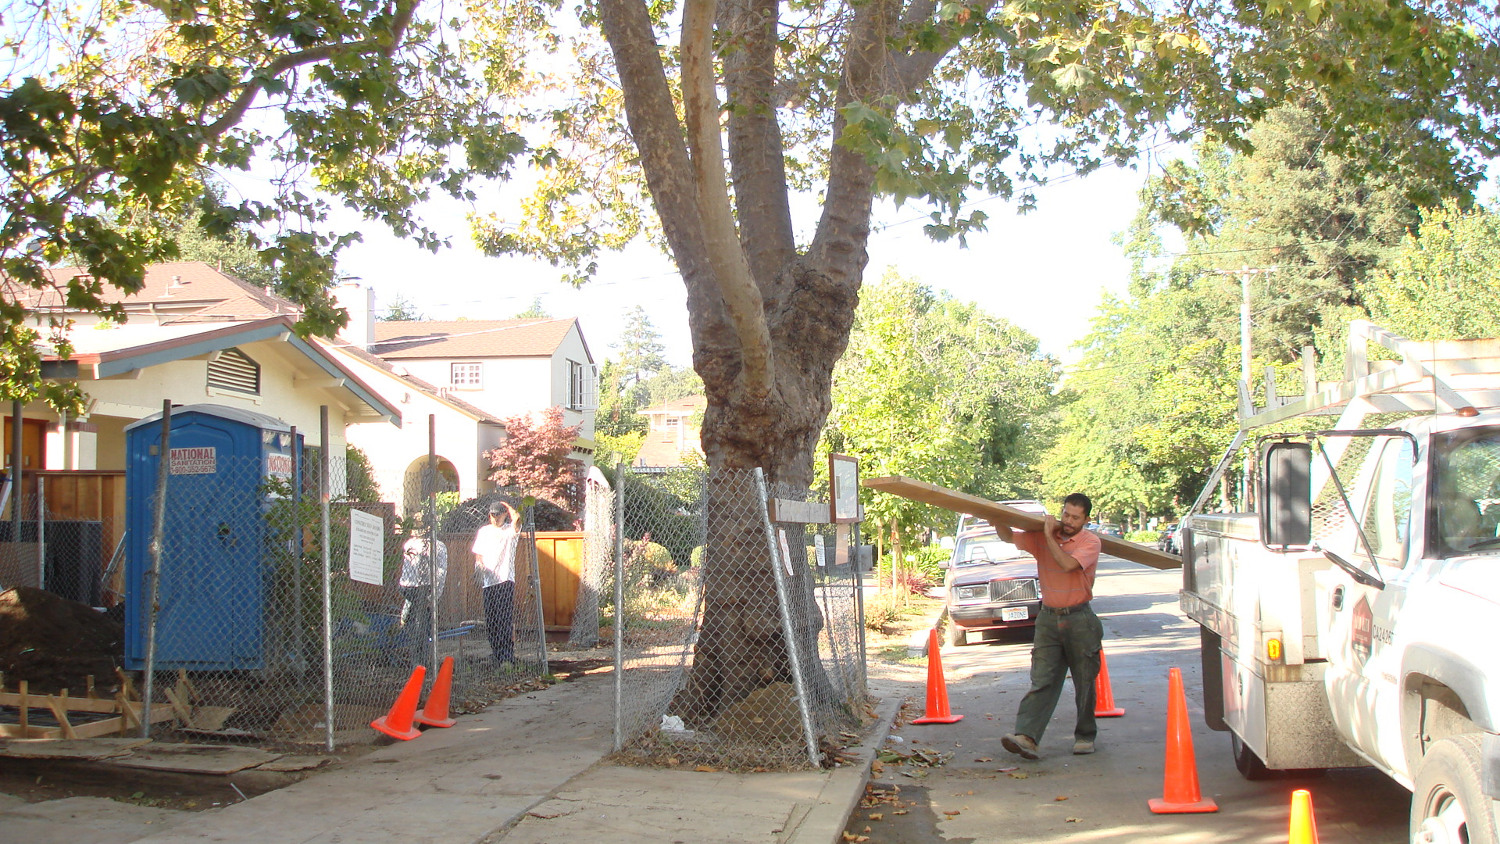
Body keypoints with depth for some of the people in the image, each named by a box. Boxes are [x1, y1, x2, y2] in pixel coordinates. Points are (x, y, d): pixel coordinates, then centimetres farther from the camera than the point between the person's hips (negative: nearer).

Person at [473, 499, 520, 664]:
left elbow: (516, 518, -19)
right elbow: (478, 554, 19)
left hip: (505, 580, -5)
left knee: (506, 620, -11)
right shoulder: (483, 531, 16)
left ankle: (508, 657, -12)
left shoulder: (510, 530, 2)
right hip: (488, 581, 5)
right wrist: (478, 564, -3)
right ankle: (496, 655, 13)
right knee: (490, 621, 5)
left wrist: (506, 505, -2)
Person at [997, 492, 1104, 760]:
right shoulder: (1041, 537, 6)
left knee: (1084, 683, 6)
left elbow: (1067, 564, -21)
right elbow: (1008, 537, 8)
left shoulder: (1090, 542, -6)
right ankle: (1026, 736, -20)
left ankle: (1085, 735, 22)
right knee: (1042, 681, -7)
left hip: (1080, 620, -2)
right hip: (1048, 618, 2)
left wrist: (1050, 536, -13)